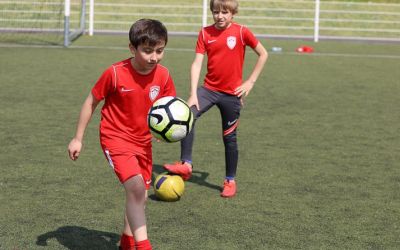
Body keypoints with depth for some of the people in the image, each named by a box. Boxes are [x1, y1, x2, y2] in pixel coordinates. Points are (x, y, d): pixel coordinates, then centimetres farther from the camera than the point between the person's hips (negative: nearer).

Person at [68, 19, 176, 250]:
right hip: (115, 137, -5)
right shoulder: (115, 73, -19)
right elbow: (91, 102, -6)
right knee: (136, 187, -24)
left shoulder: (163, 75, -9)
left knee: (141, 195, 14)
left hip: (143, 140, 5)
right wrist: (78, 139, -3)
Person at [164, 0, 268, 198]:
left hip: (232, 93, -2)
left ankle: (230, 181, 23)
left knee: (229, 137, 7)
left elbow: (263, 54, 3)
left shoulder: (241, 32, -7)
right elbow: (197, 63, -6)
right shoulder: (205, 33, -2)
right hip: (209, 88, 2)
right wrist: (193, 94, -16)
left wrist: (250, 82, -3)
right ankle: (186, 164, -20)